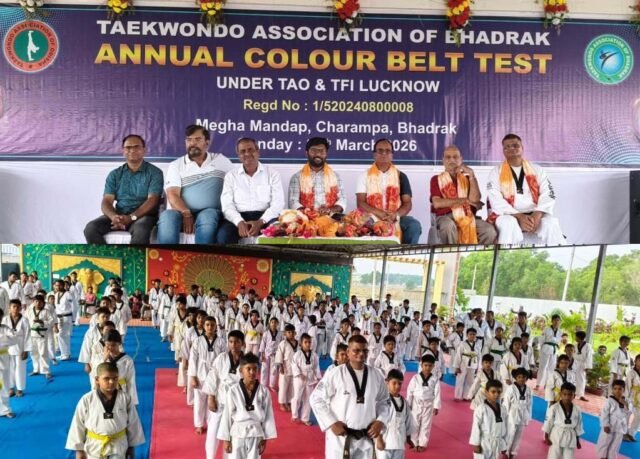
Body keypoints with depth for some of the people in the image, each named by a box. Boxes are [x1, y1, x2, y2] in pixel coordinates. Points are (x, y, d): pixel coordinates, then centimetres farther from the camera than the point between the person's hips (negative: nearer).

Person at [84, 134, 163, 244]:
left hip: (142, 216, -3)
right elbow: (106, 202, 5)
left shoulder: (154, 172, 4)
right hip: (119, 216, 4)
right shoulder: (114, 174, 14)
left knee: (140, 230, -40)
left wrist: (131, 217, -24)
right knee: (91, 228, -25)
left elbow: (152, 200, -7)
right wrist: (113, 216, -20)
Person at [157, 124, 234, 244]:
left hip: (210, 212, 0)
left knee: (207, 217, -38)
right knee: (167, 216, -34)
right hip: (183, 213, 0)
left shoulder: (221, 160, 15)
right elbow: (173, 195, -1)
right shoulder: (176, 166, 12)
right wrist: (186, 214, -20)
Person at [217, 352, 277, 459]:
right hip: (237, 434, -1)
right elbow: (227, 415, -3)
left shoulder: (264, 391, -4)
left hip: (256, 434, 1)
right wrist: (226, 438, -1)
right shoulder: (233, 391, -9)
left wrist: (265, 438, 2)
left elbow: (268, 415, 1)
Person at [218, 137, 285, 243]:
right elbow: (227, 205, 3)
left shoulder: (272, 174, 9)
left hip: (265, 217, -1)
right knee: (224, 235, -31)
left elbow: (278, 204, -1)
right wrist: (240, 222, -18)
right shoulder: (231, 175, 12)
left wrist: (260, 222, -18)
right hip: (239, 217, 1)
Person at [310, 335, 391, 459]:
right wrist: (331, 423, -12)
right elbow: (317, 398, -6)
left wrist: (380, 421, -4)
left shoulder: (376, 376, 2)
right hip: (340, 437, -4)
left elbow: (384, 402, 13)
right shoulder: (335, 374, -10)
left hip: (365, 439, 4)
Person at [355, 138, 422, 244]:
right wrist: (381, 214, -16)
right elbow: (361, 203, 0)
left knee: (414, 225, -27)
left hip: (395, 219, 2)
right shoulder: (365, 176, 9)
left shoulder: (401, 176, 13)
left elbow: (407, 203, 7)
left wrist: (396, 215, -16)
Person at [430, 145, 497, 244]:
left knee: (490, 230, -25)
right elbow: (437, 203, -7)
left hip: (467, 216, 3)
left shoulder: (467, 179, 18)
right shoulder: (436, 179, 11)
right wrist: (465, 200, -4)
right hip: (445, 217, -2)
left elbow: (475, 200, 1)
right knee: (449, 225, -39)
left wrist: (471, 176, -4)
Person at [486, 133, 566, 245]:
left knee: (551, 223, -29)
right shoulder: (496, 173, 7)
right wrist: (519, 216, -21)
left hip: (535, 215, 2)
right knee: (509, 224, -37)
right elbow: (496, 201, -6)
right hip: (509, 215, -2)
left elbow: (548, 195, 2)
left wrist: (537, 215, -19)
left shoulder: (537, 170, 13)